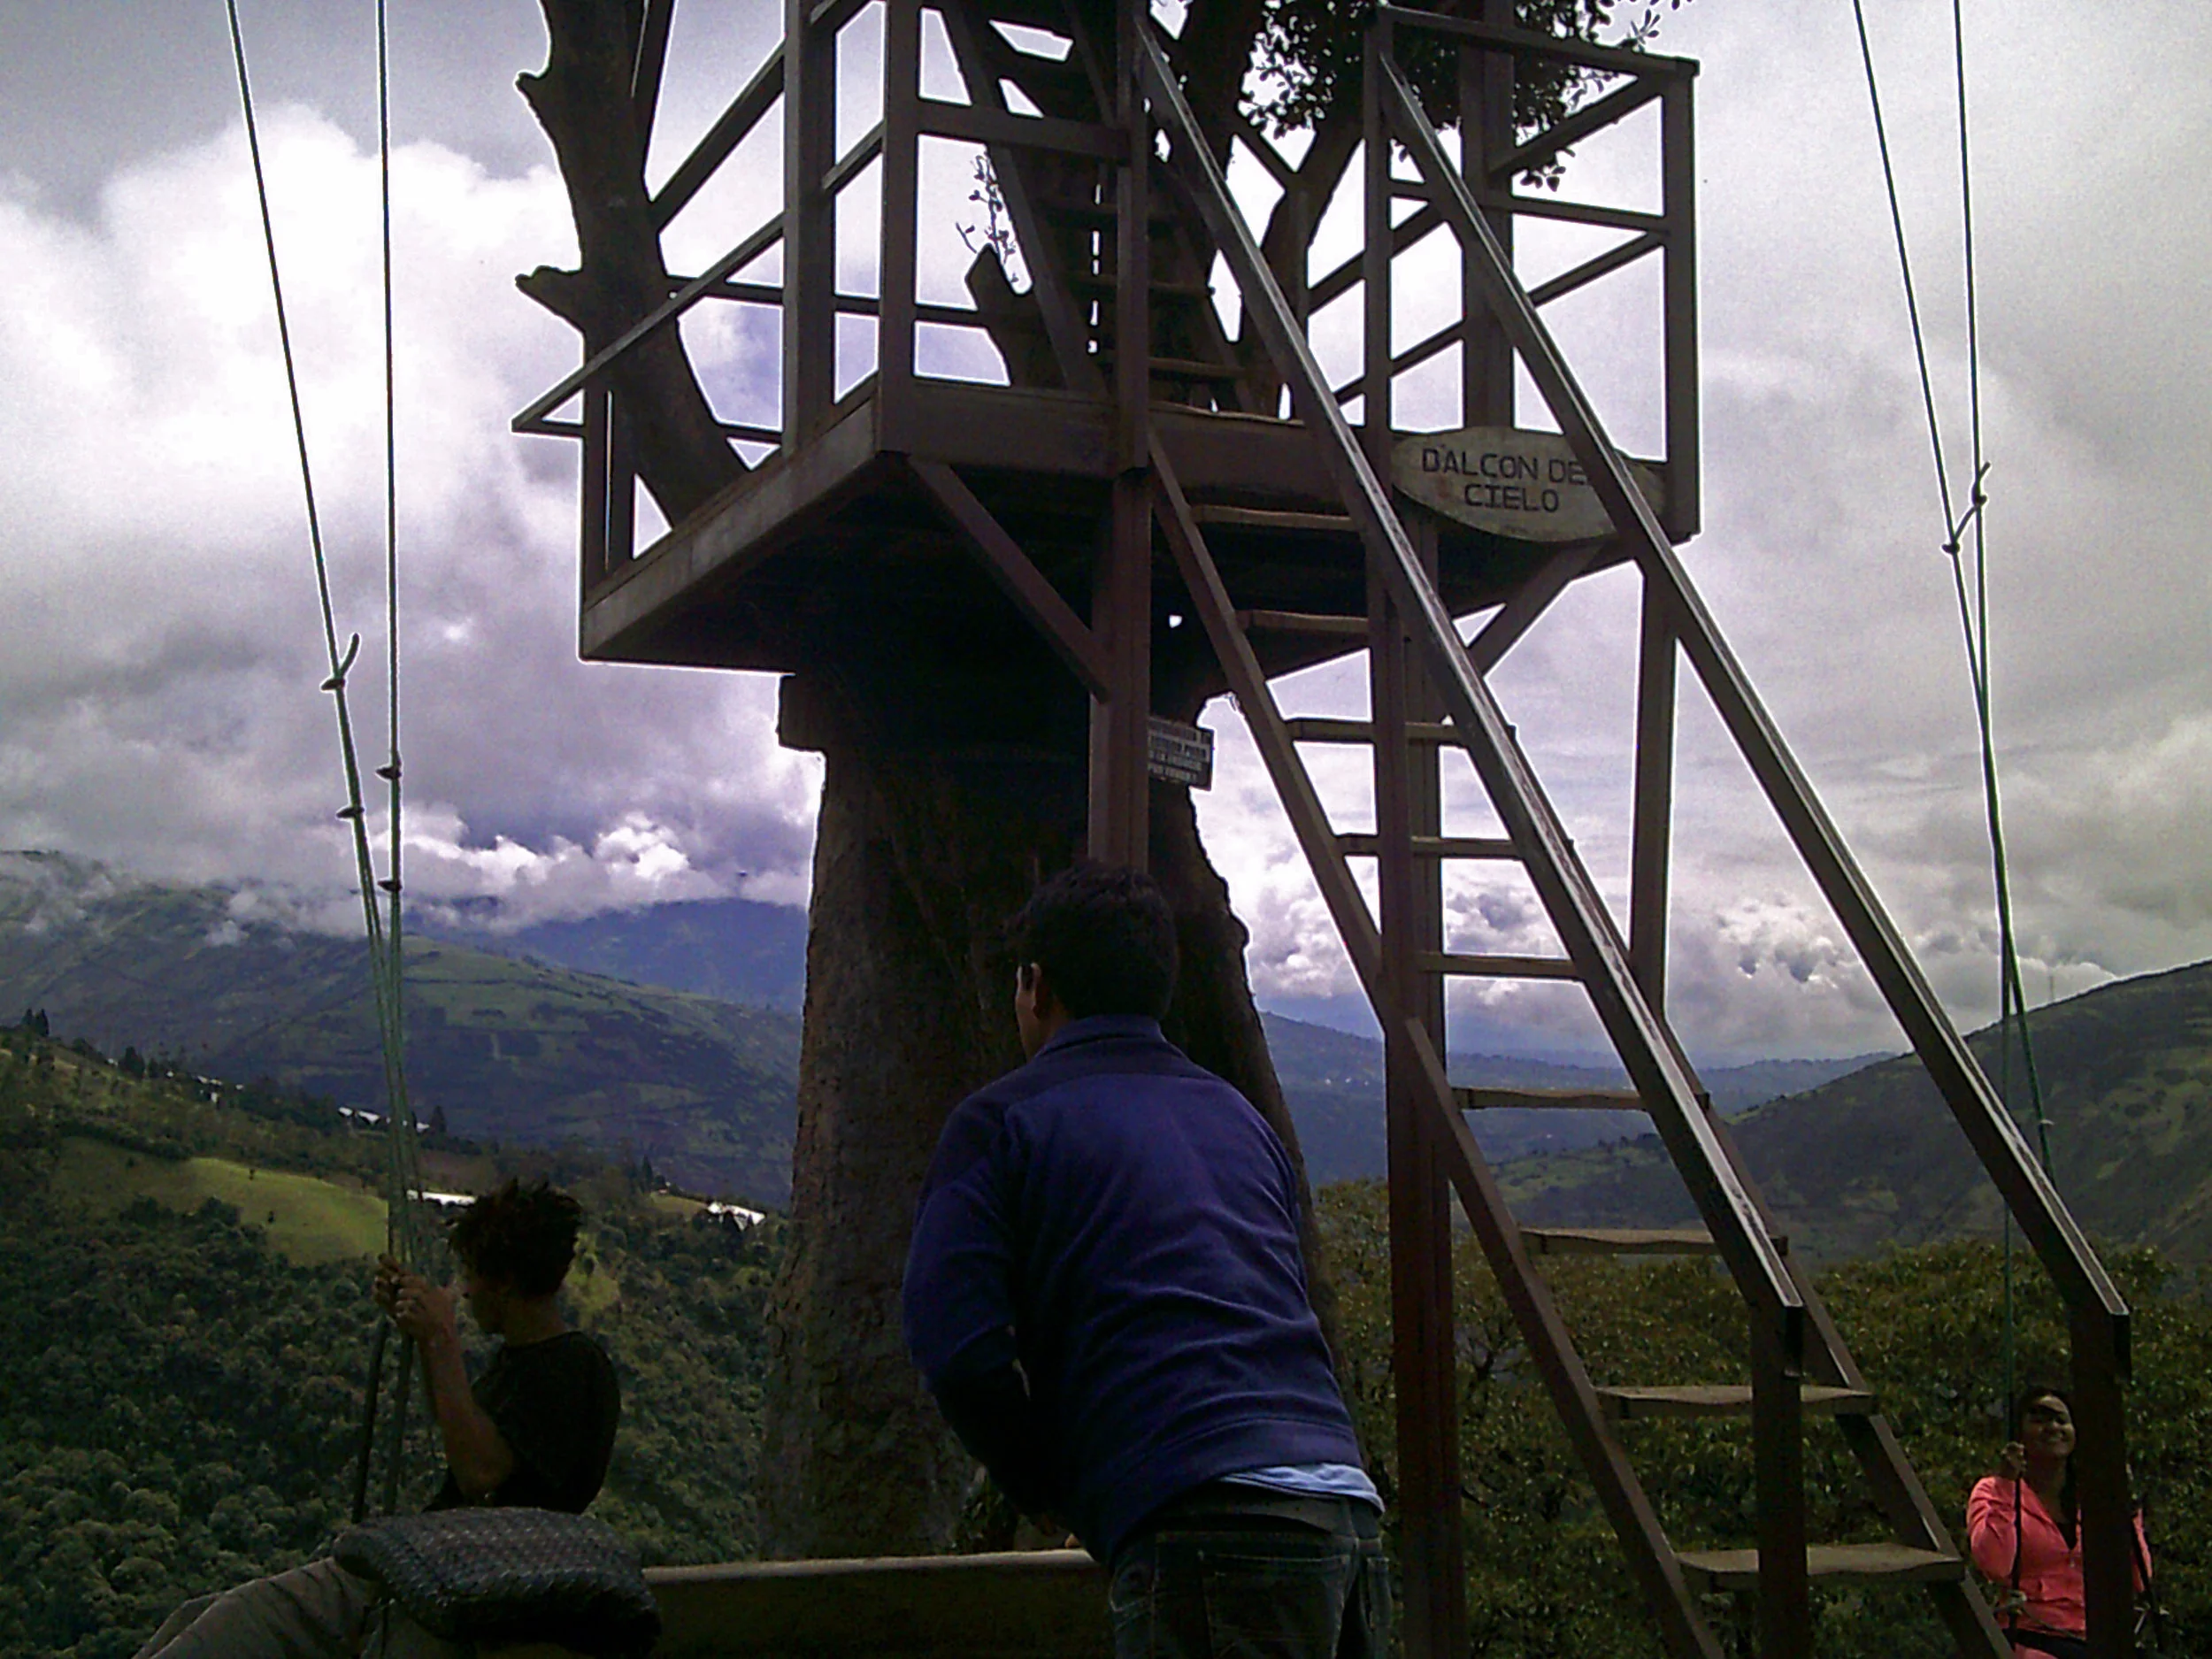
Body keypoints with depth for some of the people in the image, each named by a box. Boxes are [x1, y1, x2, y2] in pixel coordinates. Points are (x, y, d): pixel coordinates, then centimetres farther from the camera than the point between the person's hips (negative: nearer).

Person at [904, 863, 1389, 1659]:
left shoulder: (1002, 1120, 7)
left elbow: (958, 1349, -6)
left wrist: (1048, 1493, 11)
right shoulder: (1239, 1115, 26)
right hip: (1348, 1511, 7)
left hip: (1207, 1526, -7)